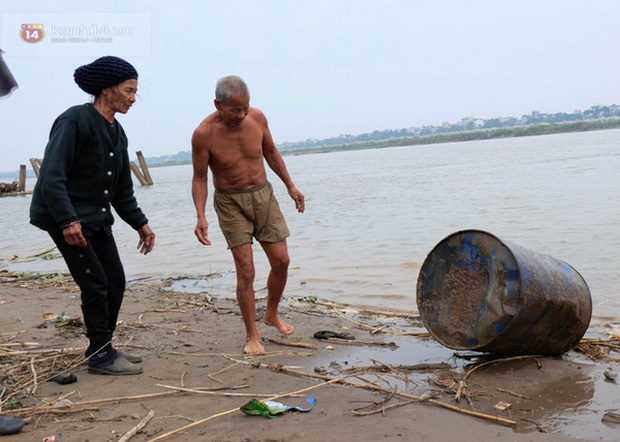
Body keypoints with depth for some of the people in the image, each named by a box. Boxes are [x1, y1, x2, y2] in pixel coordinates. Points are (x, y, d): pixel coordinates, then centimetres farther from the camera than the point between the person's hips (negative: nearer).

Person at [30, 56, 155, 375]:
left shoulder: (117, 133, 11)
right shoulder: (74, 120, -16)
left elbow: (122, 189, 17)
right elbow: (52, 176, -24)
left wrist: (140, 224, 12)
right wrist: (68, 220, -30)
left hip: (97, 219, 9)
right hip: (66, 219, -9)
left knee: (116, 281, 9)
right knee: (96, 285, -7)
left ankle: (104, 349, 24)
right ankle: (100, 355, 8)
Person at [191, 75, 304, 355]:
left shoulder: (257, 117, -9)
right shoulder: (204, 134, -19)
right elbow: (199, 178, -9)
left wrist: (290, 186, 12)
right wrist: (201, 216, -22)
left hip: (263, 195, 4)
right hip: (230, 203, -4)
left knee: (281, 261, 4)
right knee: (246, 270, -9)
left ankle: (272, 314, 29)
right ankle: (252, 336, 6)